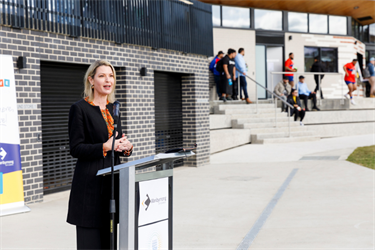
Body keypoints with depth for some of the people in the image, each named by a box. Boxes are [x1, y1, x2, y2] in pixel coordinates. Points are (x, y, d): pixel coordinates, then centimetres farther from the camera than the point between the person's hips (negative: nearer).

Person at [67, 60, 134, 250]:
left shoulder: (113, 108, 15)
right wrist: (105, 147, -21)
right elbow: (76, 149, -10)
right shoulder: (80, 108, -6)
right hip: (90, 184, -7)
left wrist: (126, 147, -2)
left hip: (112, 181, 7)